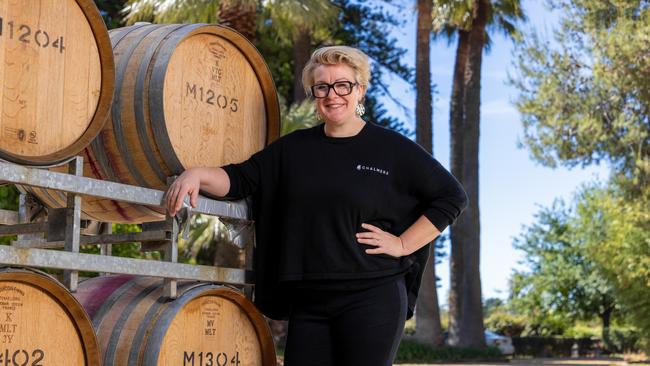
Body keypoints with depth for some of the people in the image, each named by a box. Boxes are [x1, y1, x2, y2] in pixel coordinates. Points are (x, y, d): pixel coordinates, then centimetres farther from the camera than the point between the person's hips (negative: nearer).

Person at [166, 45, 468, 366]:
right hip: (308, 302, 4)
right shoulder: (294, 149, 12)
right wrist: (197, 174, -11)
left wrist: (403, 244, -4)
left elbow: (452, 197, 2)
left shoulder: (392, 149, 0)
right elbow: (240, 179, 8)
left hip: (372, 299, -4)